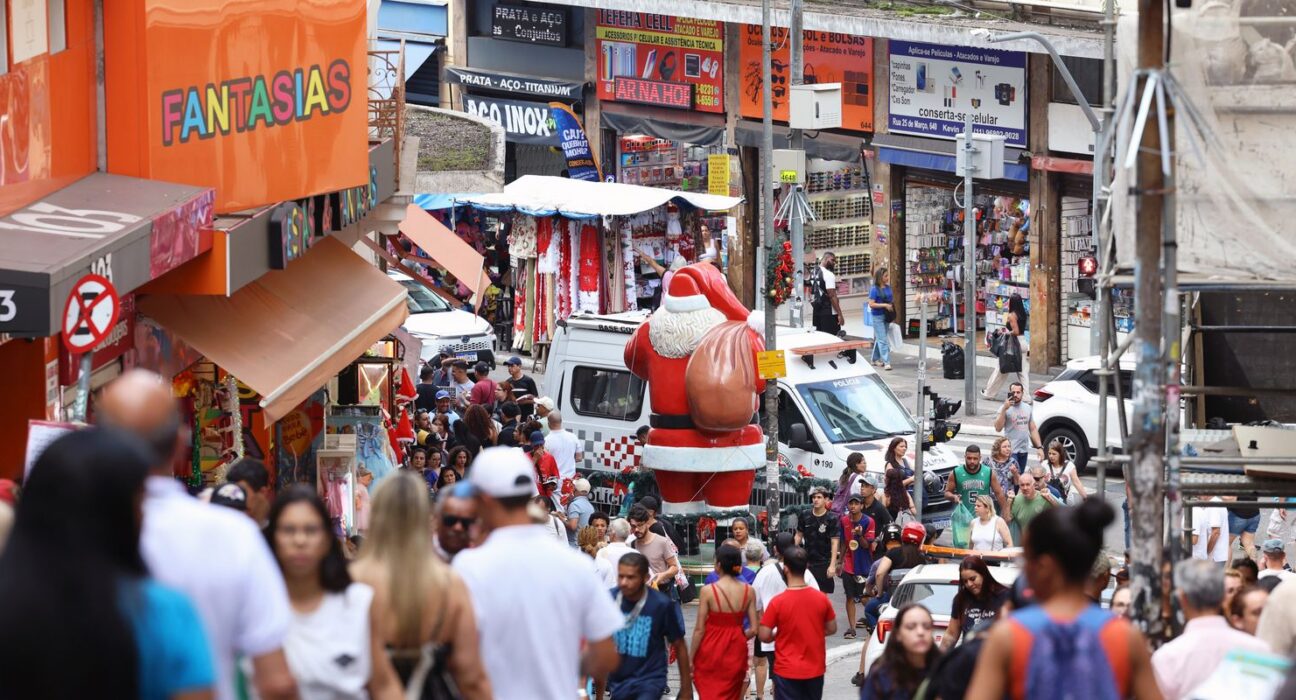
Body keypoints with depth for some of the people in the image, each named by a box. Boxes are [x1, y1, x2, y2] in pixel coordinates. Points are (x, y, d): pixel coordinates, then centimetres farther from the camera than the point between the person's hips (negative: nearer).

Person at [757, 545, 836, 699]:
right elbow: (832, 629, 6)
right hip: (815, 670, 4)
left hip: (787, 671, -4)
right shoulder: (821, 598, -6)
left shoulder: (777, 602, -16)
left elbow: (764, 636, -11)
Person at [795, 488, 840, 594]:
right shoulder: (805, 516, 3)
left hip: (824, 562, -3)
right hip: (807, 560, 3)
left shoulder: (831, 519, -8)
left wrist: (832, 565, -18)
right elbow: (799, 535, 13)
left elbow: (835, 543, -11)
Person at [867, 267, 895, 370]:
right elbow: (871, 304, -17)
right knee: (882, 339, -9)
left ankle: (874, 359, 27)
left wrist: (892, 303, 2)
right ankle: (886, 362, -12)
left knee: (879, 338, 16)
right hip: (877, 317, -7)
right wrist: (885, 305, -22)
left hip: (886, 316, 7)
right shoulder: (874, 289, -13)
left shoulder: (888, 287, 7)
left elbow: (891, 300, 22)